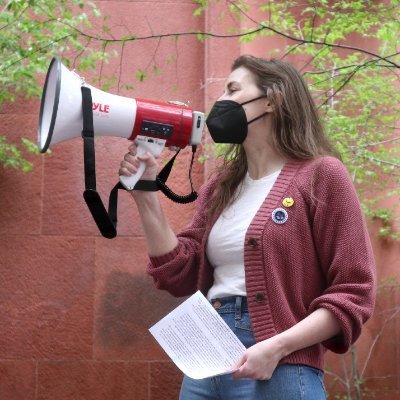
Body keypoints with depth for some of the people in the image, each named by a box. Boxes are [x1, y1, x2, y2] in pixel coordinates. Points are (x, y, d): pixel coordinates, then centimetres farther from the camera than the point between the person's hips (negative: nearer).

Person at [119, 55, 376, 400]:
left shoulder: (321, 174, -4)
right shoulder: (220, 186, 14)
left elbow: (352, 294, -9)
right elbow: (181, 276, 9)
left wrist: (277, 347, -19)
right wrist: (145, 195, 2)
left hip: (279, 371, -6)